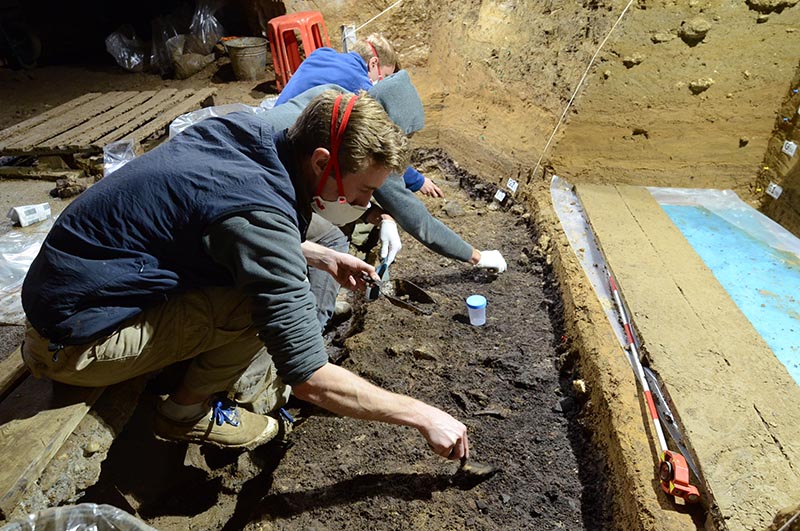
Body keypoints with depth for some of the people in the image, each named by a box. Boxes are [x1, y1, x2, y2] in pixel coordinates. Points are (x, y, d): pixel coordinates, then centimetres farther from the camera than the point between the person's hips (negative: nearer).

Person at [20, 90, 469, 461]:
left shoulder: (247, 133, -5)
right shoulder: (261, 214, -31)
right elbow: (309, 378, -28)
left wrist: (323, 257, 5)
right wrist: (423, 416, -17)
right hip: (75, 340, -8)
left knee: (271, 269, 5)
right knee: (266, 300, -22)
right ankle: (187, 411, 4)